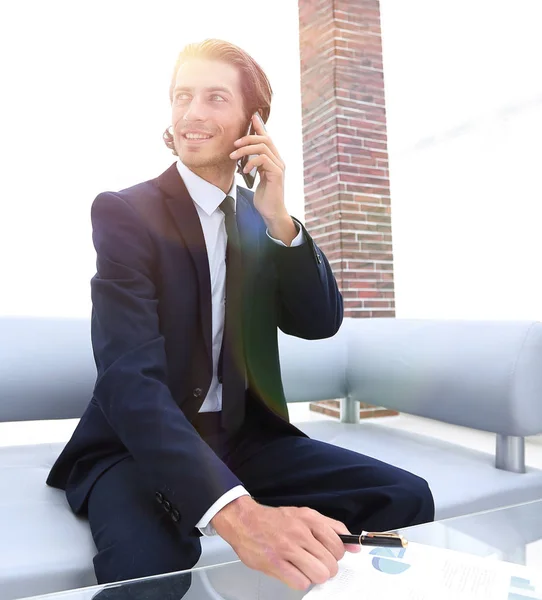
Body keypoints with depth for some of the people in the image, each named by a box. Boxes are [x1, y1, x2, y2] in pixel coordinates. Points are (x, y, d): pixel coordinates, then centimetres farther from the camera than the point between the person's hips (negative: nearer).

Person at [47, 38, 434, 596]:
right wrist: (235, 512, -38)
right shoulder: (123, 211, -11)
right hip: (139, 448, -4)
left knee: (405, 498, -13)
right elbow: (131, 378, -24)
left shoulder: (260, 220, 7)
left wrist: (279, 220, -15)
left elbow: (321, 323, 0)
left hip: (244, 438, 5)